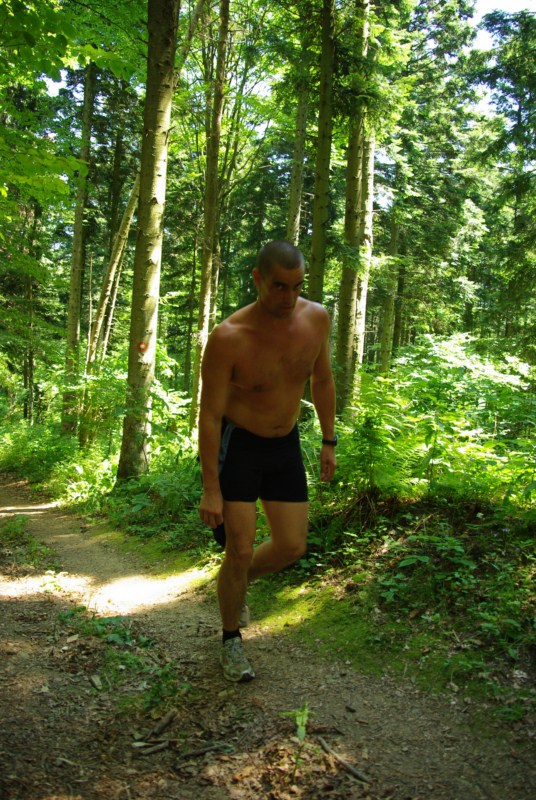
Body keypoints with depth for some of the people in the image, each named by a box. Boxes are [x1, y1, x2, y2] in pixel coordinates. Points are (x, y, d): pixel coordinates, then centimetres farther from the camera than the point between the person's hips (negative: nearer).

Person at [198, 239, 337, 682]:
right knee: (241, 550, -5)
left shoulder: (316, 318, -9)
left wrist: (329, 440, 10)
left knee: (292, 547, 6)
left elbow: (322, 380, 8)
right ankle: (231, 639, 21)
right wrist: (210, 488, -18)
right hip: (237, 445, -5)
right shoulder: (228, 337, -24)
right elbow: (210, 415, -18)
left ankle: (238, 580, 38)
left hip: (286, 445, 5)